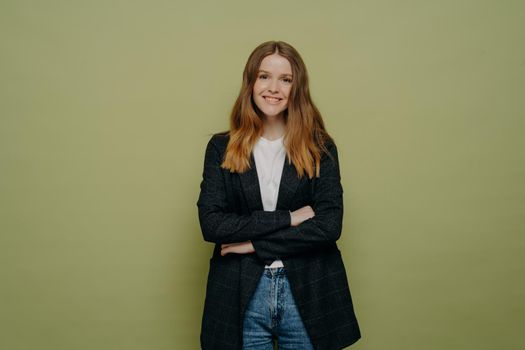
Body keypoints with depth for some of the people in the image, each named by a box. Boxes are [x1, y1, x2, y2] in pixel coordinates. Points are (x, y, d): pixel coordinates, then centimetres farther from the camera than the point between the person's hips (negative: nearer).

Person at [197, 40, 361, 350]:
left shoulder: (321, 148, 0)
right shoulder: (221, 147, 1)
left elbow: (329, 225, -10)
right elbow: (211, 224, -9)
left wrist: (254, 244, -12)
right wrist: (288, 218, -14)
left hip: (308, 294, 0)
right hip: (242, 298, 0)